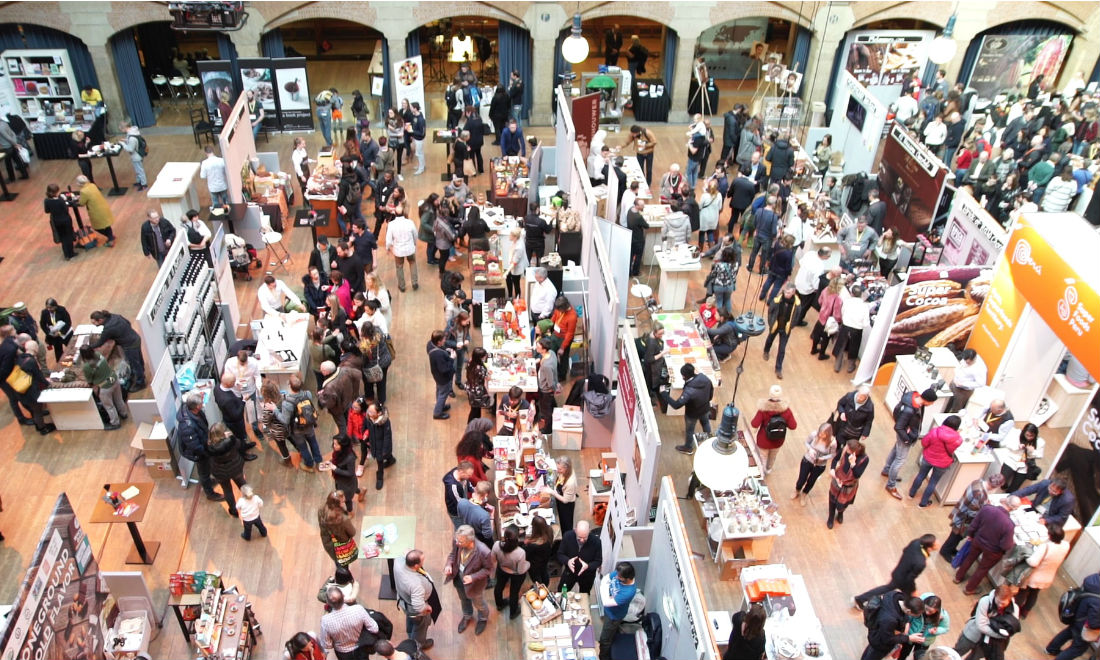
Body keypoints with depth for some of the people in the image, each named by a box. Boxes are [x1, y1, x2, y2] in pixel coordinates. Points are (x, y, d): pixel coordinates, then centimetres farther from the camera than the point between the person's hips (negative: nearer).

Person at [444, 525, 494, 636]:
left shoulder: (483, 552, -41)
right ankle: (467, 616, 66)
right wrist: (449, 564, -24)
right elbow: (453, 553, -5)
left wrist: (473, 577, -32)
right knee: (463, 600, 34)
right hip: (459, 579, 4)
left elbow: (489, 568, -21)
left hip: (475, 583, -4)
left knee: (478, 603, 28)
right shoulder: (457, 542, -28)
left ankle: (483, 619, 61)